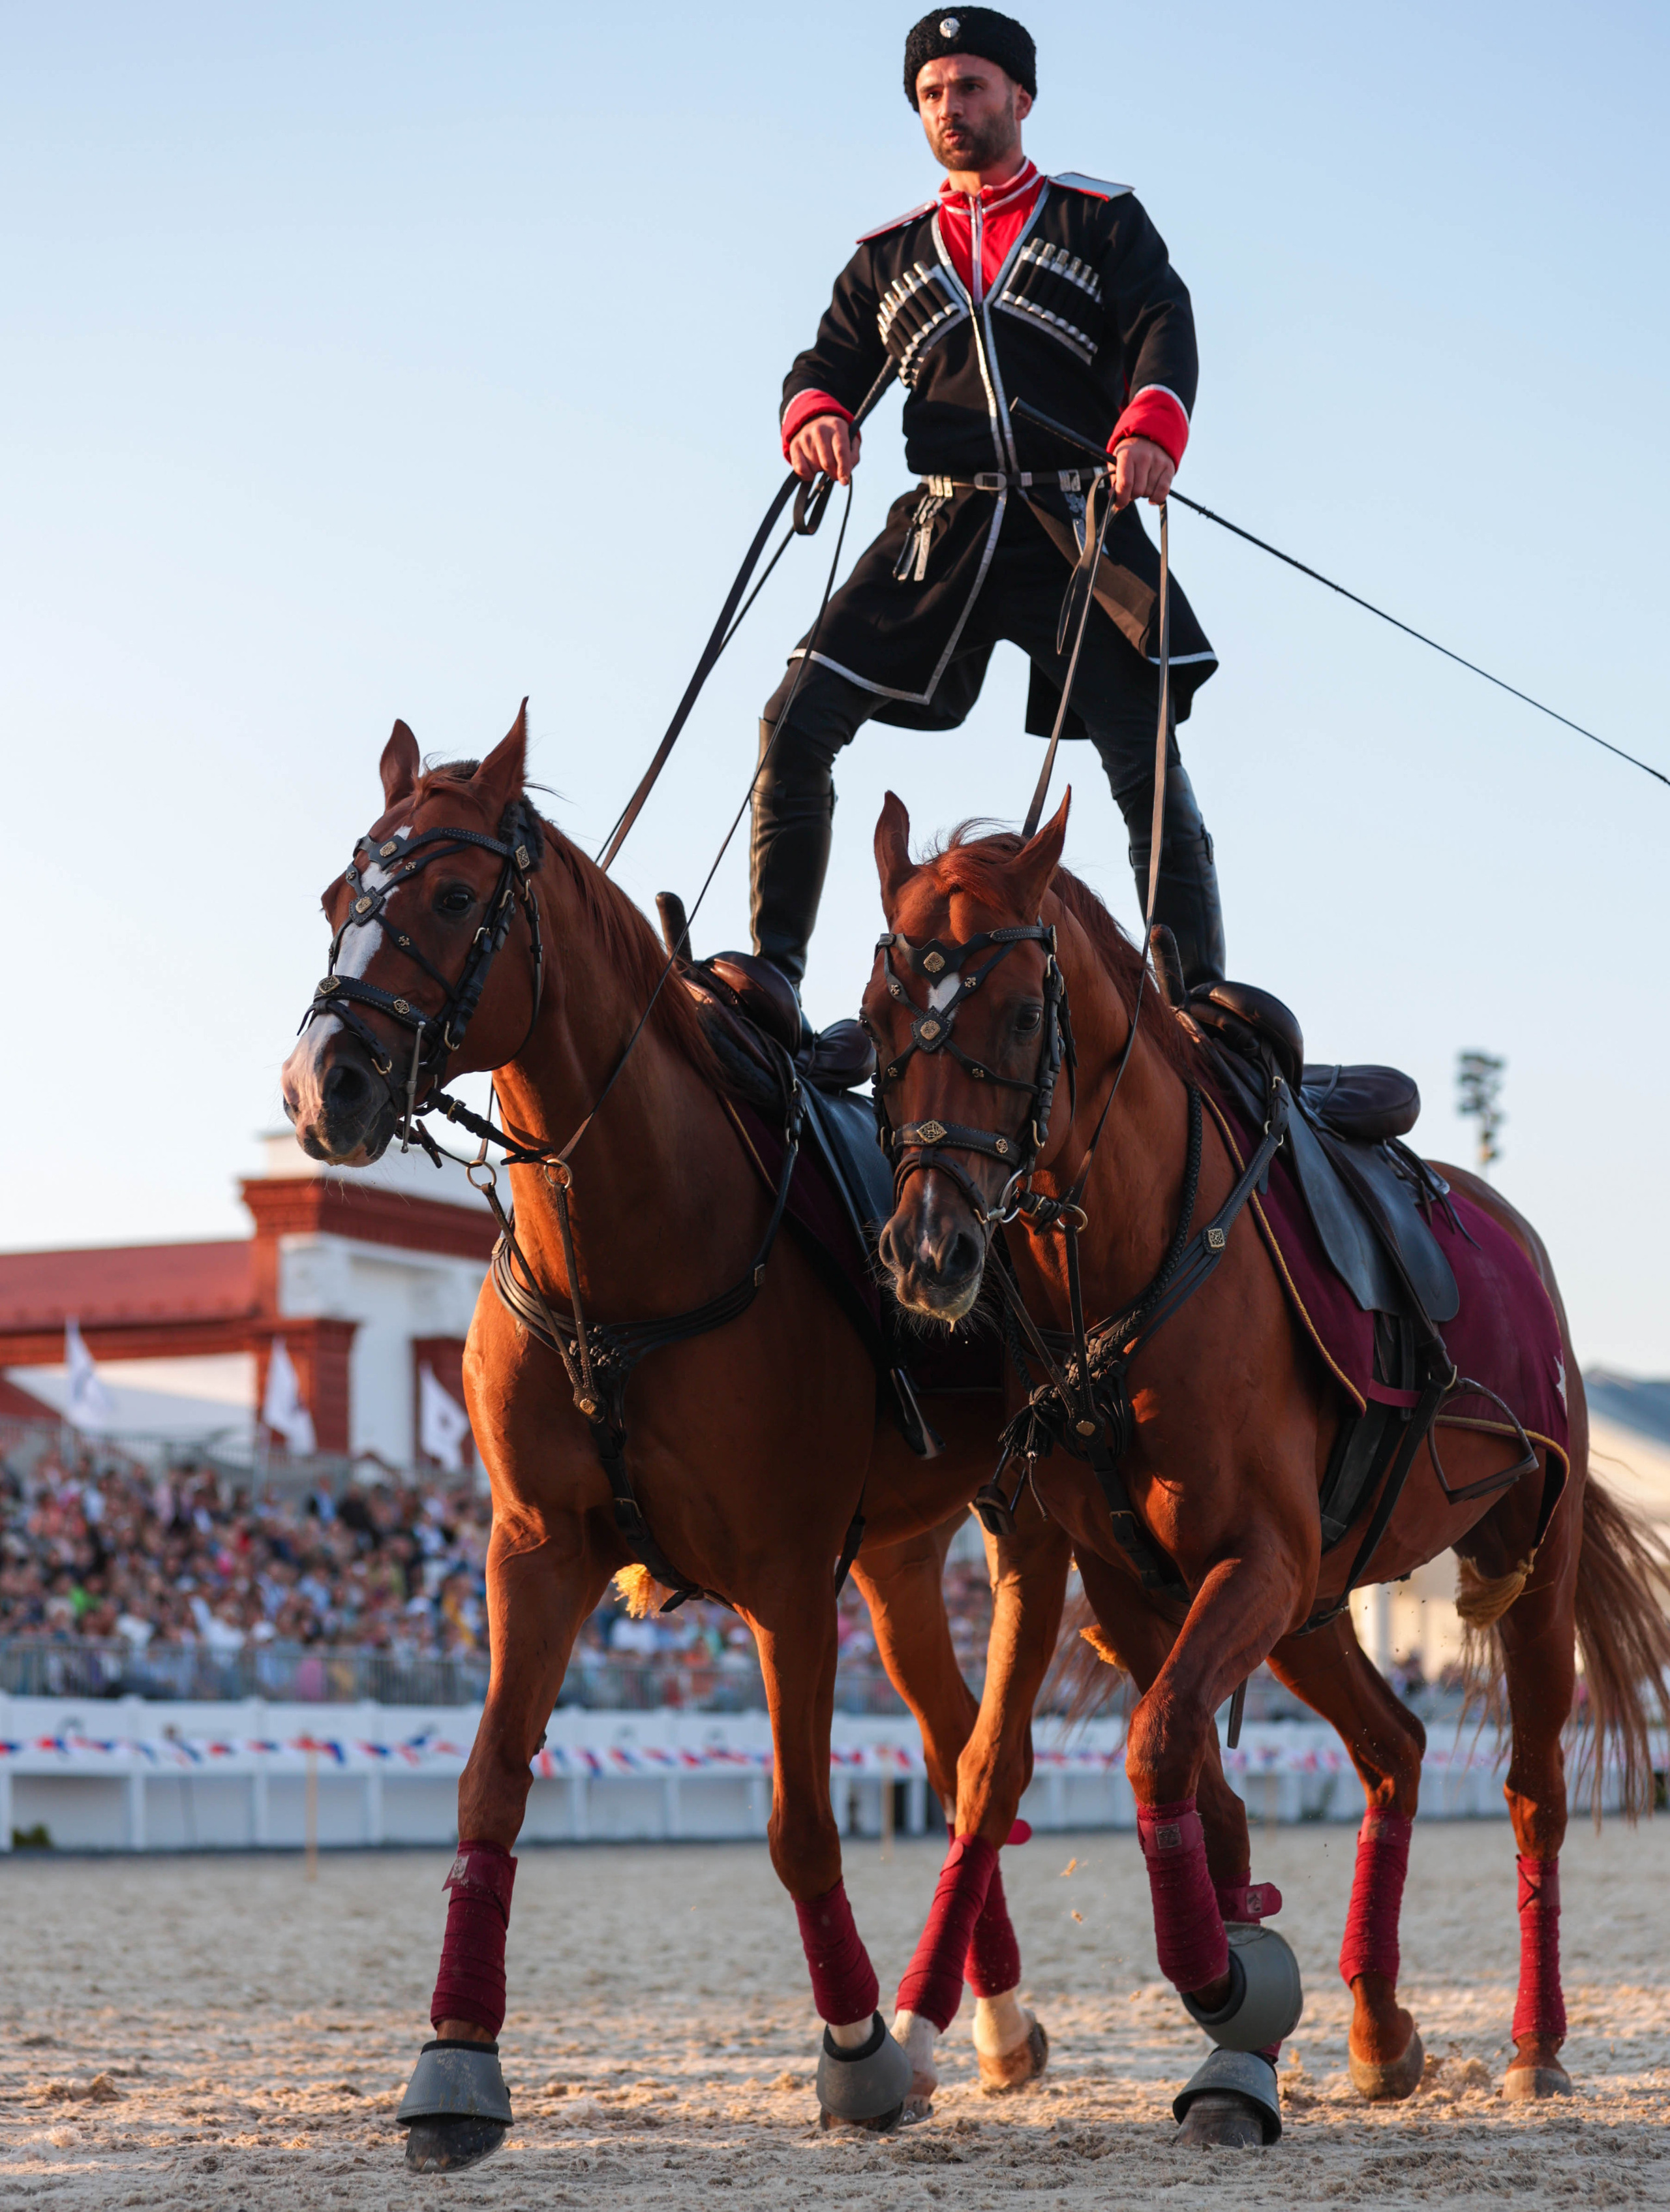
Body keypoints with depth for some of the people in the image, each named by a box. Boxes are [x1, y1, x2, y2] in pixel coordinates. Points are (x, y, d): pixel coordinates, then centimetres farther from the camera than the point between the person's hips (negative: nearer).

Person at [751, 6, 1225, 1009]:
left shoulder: (1101, 221, 10)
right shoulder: (890, 256, 21)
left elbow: (1163, 327, -4)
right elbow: (832, 362, 17)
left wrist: (1151, 427, -27)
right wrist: (815, 416, -9)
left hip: (1076, 528, -3)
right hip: (938, 537, 3)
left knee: (1145, 765, -10)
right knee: (798, 722, -9)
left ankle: (1202, 1001, -7)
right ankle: (772, 971, -3)